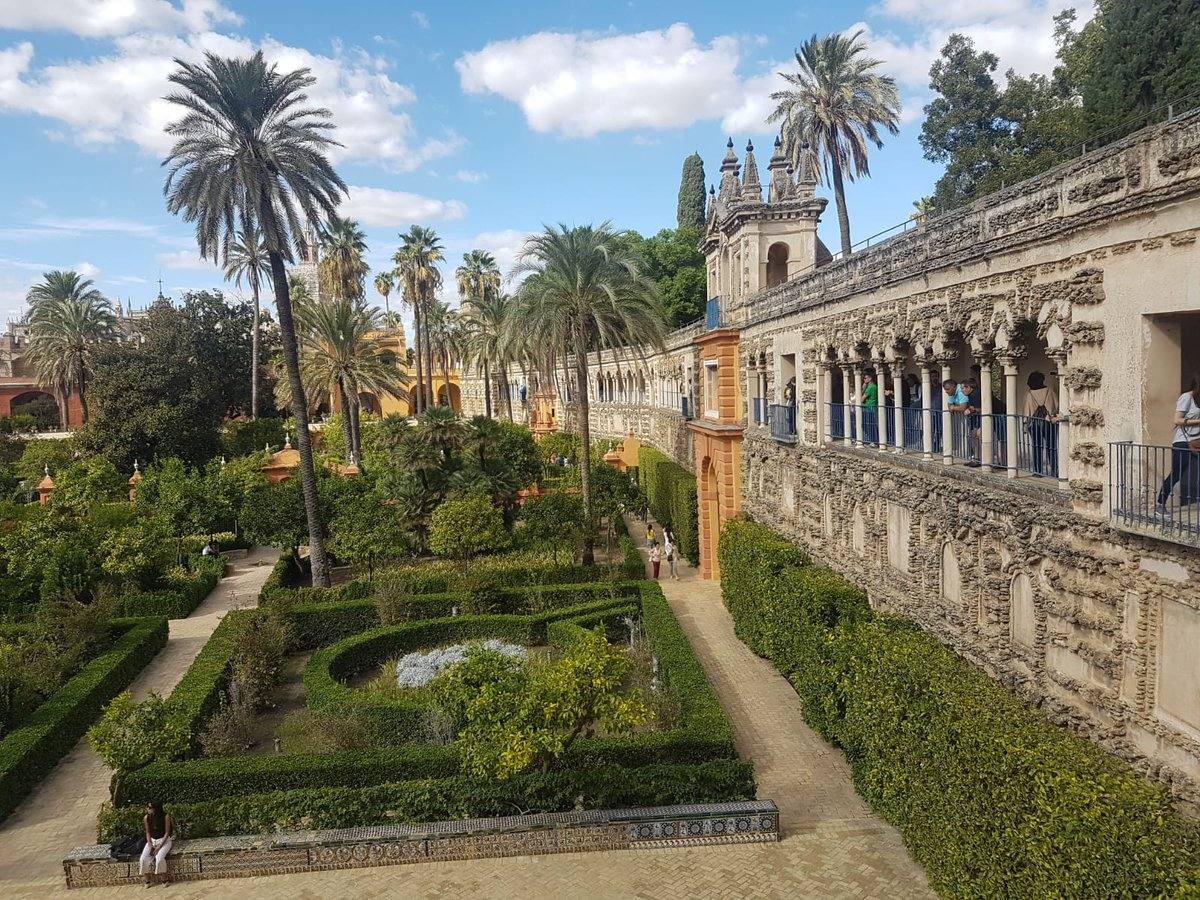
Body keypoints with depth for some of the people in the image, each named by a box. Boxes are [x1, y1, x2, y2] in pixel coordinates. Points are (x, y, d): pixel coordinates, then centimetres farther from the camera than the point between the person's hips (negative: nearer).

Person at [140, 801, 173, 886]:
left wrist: (159, 846, -18)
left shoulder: (165, 817, -16)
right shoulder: (146, 818, -4)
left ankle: (164, 879, -10)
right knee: (143, 859, -19)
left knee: (159, 858, -29)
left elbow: (167, 832, -12)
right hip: (152, 840, 4)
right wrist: (150, 845, -9)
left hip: (164, 840, -4)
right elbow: (148, 833, 4)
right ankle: (148, 880, 0)